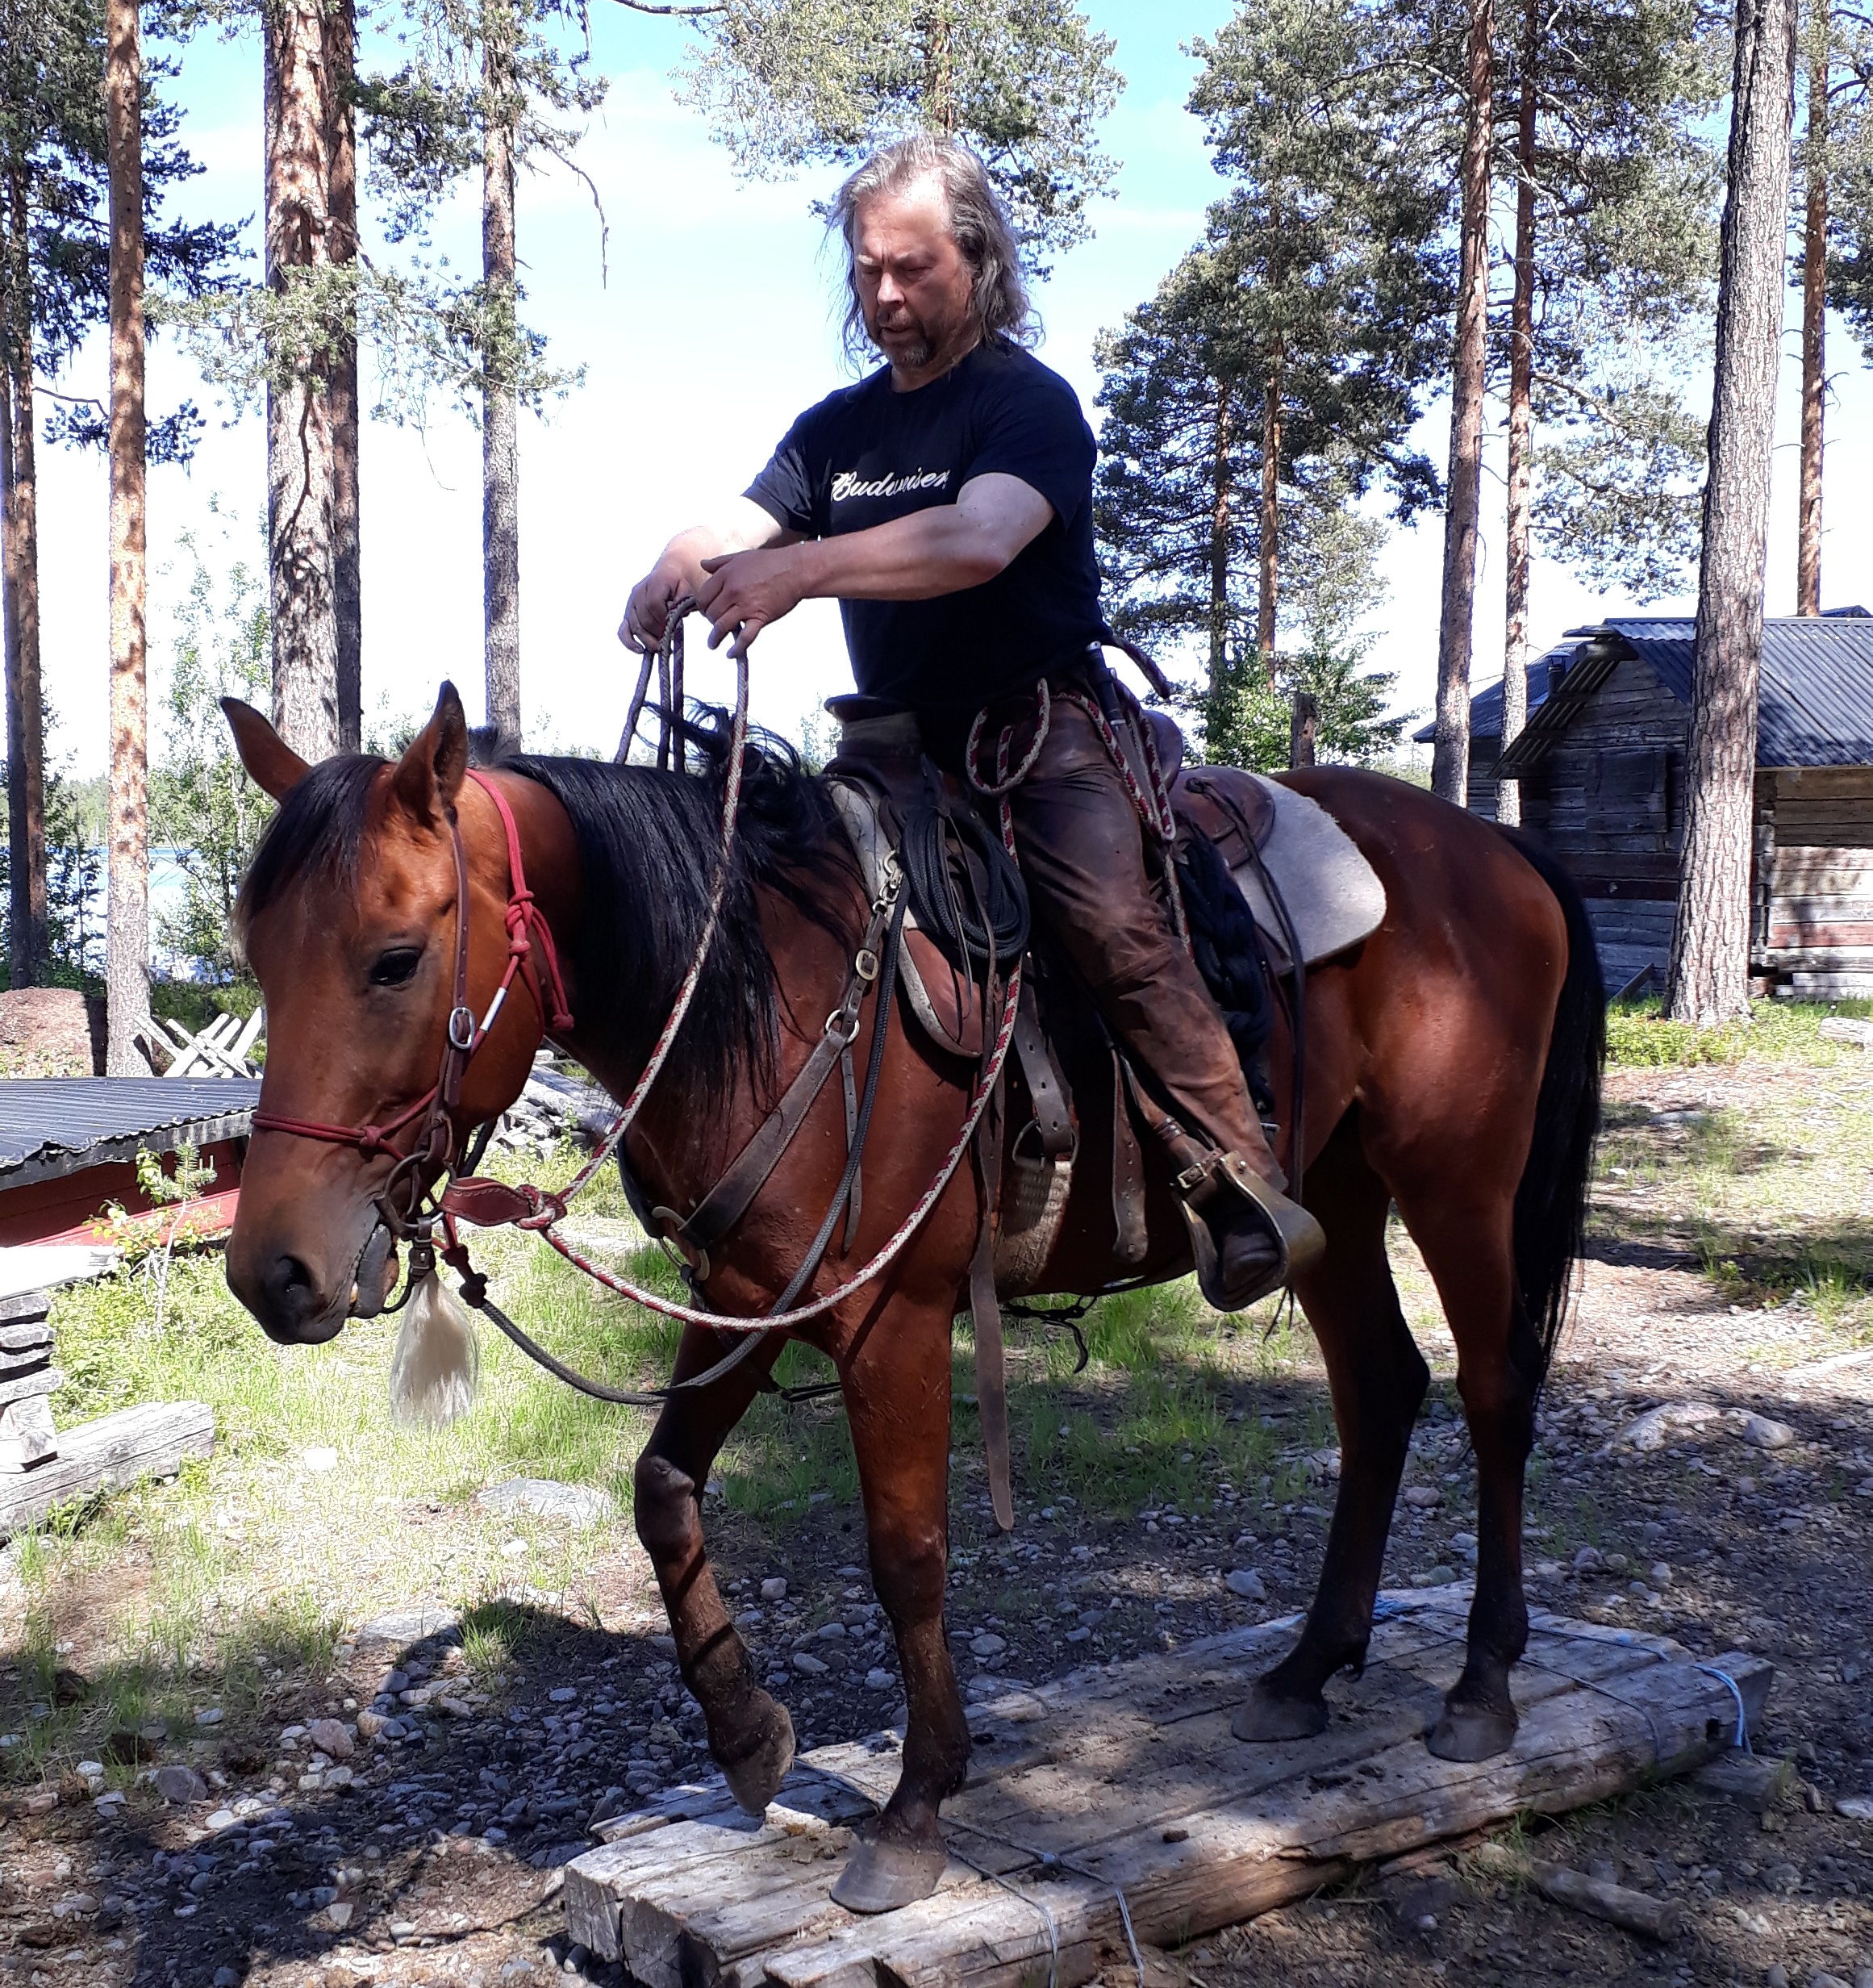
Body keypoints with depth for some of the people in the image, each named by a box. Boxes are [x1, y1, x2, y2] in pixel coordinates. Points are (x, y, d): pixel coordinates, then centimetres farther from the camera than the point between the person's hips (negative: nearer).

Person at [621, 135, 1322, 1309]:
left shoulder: (1029, 403, -7)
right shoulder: (836, 429, 15)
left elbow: (977, 538, -27)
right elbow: (736, 530, 2)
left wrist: (798, 571, -39)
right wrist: (673, 576, -24)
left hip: (1042, 728, -7)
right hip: (901, 746, 7)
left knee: (1115, 924, -29)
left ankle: (1243, 1188, -26)